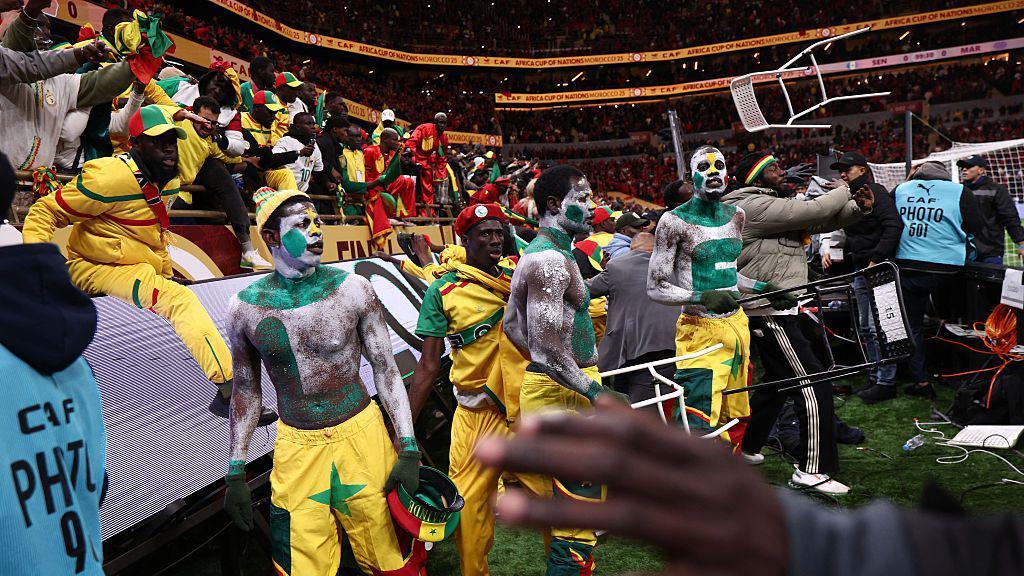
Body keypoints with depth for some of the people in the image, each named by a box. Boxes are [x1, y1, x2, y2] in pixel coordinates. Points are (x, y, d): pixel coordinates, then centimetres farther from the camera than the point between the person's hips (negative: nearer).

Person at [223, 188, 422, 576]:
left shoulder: (353, 289, -7)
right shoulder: (245, 307, -4)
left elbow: (386, 369, -3)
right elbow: (246, 390, 7)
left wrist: (409, 450, -8)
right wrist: (236, 474, 7)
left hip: (361, 434, -1)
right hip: (296, 446, 1)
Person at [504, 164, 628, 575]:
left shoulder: (537, 253, 14)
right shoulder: (552, 259, -19)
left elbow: (512, 323, 20)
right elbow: (550, 348, -25)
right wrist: (597, 393, -21)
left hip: (547, 384, 11)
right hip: (563, 392, -11)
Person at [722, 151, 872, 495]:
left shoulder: (773, 205, 18)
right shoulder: (756, 205, -14)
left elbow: (822, 222, 17)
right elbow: (812, 212, -19)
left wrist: (859, 208, 0)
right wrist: (842, 191, 0)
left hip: (771, 310, 11)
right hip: (769, 313, -11)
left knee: (778, 382, 23)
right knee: (813, 385, -11)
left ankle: (744, 446, 34)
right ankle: (812, 469, -6)